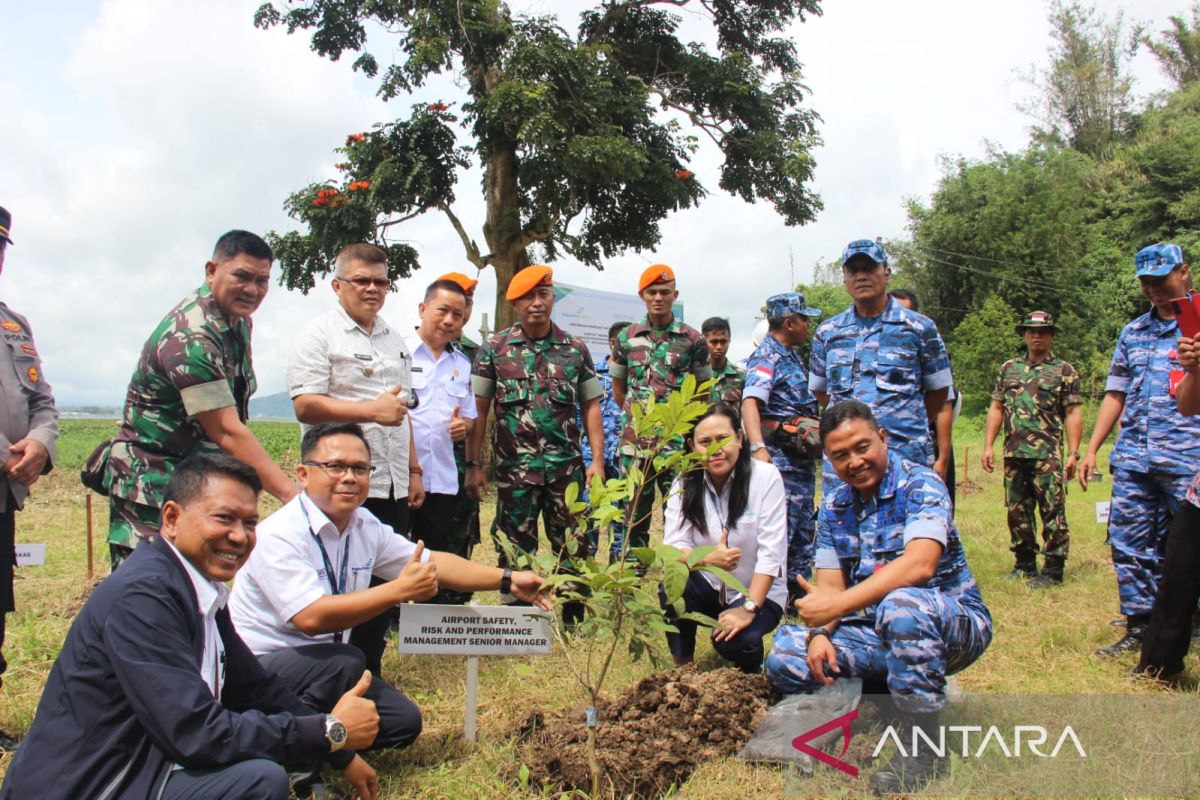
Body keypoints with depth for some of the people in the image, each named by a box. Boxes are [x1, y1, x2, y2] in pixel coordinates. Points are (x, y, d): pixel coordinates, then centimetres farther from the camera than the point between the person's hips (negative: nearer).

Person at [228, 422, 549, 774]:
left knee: (404, 720, -2)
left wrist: (508, 579, -5)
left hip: (319, 666, 8)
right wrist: (400, 590, -34)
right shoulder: (279, 535, -25)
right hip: (256, 667, -7)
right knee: (346, 661, -33)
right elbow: (311, 617, -34)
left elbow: (433, 562, 4)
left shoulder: (365, 526, -1)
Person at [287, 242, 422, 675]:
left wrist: (414, 470, 20)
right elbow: (306, 406, -14)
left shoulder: (394, 339, 19)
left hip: (393, 486, 7)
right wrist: (371, 411, -20)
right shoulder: (318, 335, -3)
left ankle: (369, 674, 23)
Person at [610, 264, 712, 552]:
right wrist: (637, 416, 10)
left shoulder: (692, 339, 0)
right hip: (635, 441, 2)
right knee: (635, 512, 9)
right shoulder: (627, 337, 6)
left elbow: (703, 389, 9)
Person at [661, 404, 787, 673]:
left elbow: (772, 552, -18)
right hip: (708, 589, 3)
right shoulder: (684, 485, -5)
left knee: (734, 641, -31)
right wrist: (708, 558, -34)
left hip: (758, 592, -3)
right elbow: (673, 548, -13)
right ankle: (682, 667, -5)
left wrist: (748, 608, -25)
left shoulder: (766, 476, -15)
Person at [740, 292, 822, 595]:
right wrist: (758, 448, -41)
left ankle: (800, 590, 25)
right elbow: (750, 402, -28)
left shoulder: (792, 356, 16)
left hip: (803, 456, 10)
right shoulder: (766, 357, -13)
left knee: (803, 530, 15)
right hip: (781, 458, -10)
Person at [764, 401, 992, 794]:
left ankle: (923, 746, -19)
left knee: (901, 605, -40)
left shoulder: (920, 484, -14)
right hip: (876, 633, 7)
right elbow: (829, 584, 3)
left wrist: (839, 604, -37)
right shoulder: (834, 506, 7)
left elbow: (919, 564, -31)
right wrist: (820, 632, -19)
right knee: (784, 655, -13)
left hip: (953, 623, -6)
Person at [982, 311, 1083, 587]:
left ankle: (1053, 569, 2)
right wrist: (988, 446, 7)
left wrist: (1073, 453, -10)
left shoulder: (1064, 371, 4)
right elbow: (996, 408, 15)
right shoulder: (1009, 368, 15)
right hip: (1013, 454, 5)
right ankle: (1025, 563, 21)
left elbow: (1074, 414, -2)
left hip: (1047, 455, -4)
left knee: (1053, 512, -4)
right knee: (1017, 512, 10)